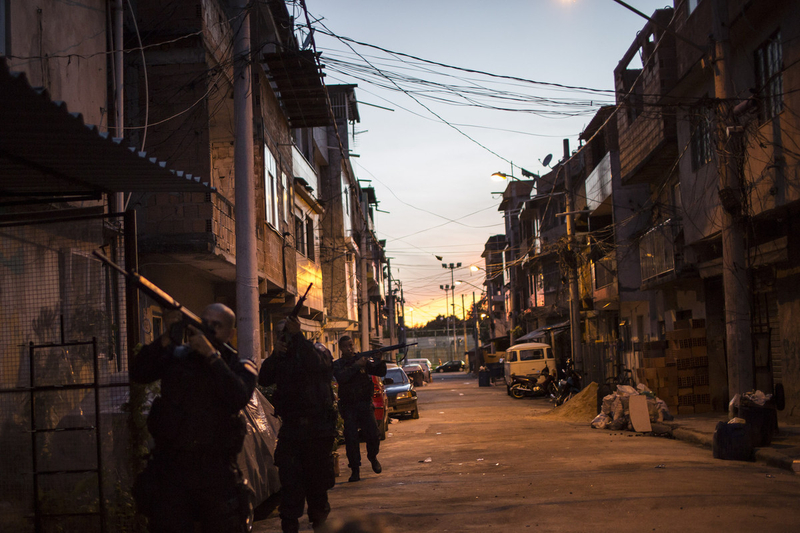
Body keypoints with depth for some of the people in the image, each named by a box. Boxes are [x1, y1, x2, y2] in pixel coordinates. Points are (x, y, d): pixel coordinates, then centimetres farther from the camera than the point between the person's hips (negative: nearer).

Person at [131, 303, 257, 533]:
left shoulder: (239, 366, 4)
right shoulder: (176, 356, 7)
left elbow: (238, 397, -17)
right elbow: (138, 373, -7)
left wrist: (211, 355, -19)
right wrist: (167, 338, -15)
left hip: (216, 474, -1)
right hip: (170, 469, 1)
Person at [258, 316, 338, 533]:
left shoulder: (318, 350, 1)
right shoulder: (282, 357, 13)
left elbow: (316, 363, -24)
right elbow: (264, 379, 0)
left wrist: (298, 336, -31)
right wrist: (275, 355, -13)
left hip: (317, 428, -3)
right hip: (291, 428, 3)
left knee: (316, 476, 7)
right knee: (289, 479, -4)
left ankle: (318, 513, 27)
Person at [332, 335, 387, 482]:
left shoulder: (363, 360, 8)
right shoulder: (337, 364, 3)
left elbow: (380, 372, 4)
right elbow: (341, 377, -18)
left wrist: (381, 361, -15)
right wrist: (356, 366, -22)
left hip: (365, 404, 1)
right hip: (348, 407, -1)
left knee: (373, 436, -6)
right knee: (351, 439, -7)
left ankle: (373, 457, 24)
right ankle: (355, 470, 3)